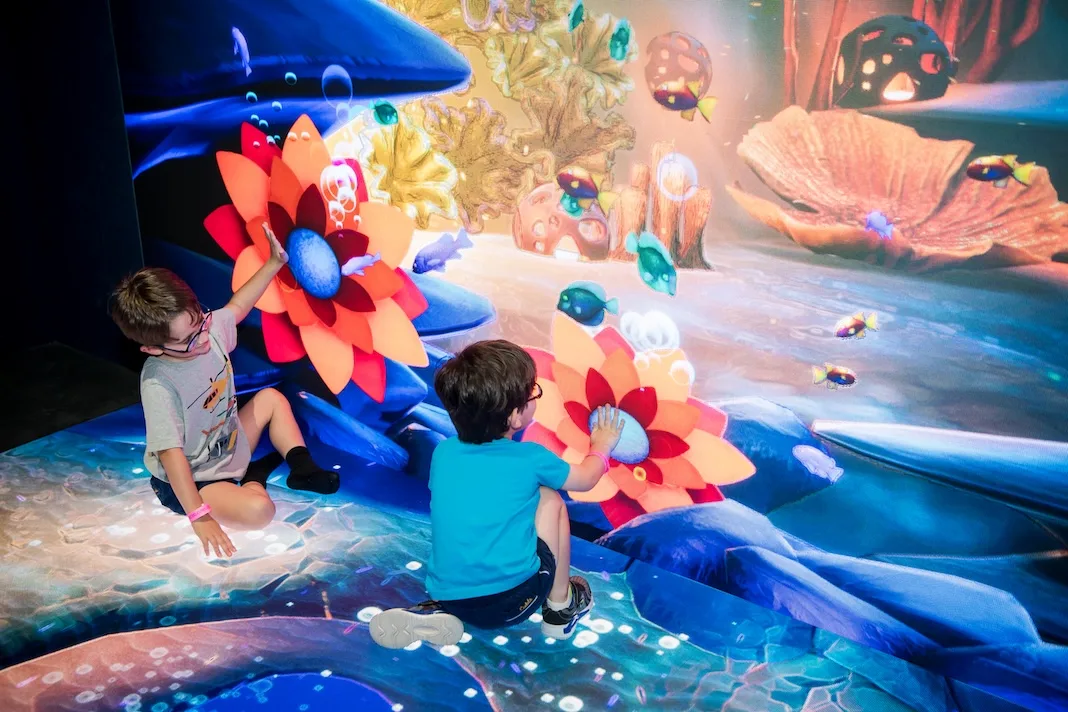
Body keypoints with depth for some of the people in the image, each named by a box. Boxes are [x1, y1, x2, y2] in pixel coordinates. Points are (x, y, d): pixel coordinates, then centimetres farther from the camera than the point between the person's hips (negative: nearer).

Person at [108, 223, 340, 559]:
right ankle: (253, 478, 4)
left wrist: (273, 264, 4)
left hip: (230, 448, 8)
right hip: (190, 480, -8)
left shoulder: (209, 330, -14)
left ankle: (301, 467, 12)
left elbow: (237, 305, 9)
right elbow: (171, 455, -34)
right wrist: (199, 516, -35)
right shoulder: (159, 386, -34)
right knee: (258, 510, -30)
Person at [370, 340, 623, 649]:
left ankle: (436, 612, 8)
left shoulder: (442, 453, 4)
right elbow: (586, 478, 15)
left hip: (450, 597, 3)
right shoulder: (531, 459, -5)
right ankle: (560, 605, 21)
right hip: (514, 600, -3)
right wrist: (601, 447, 36)